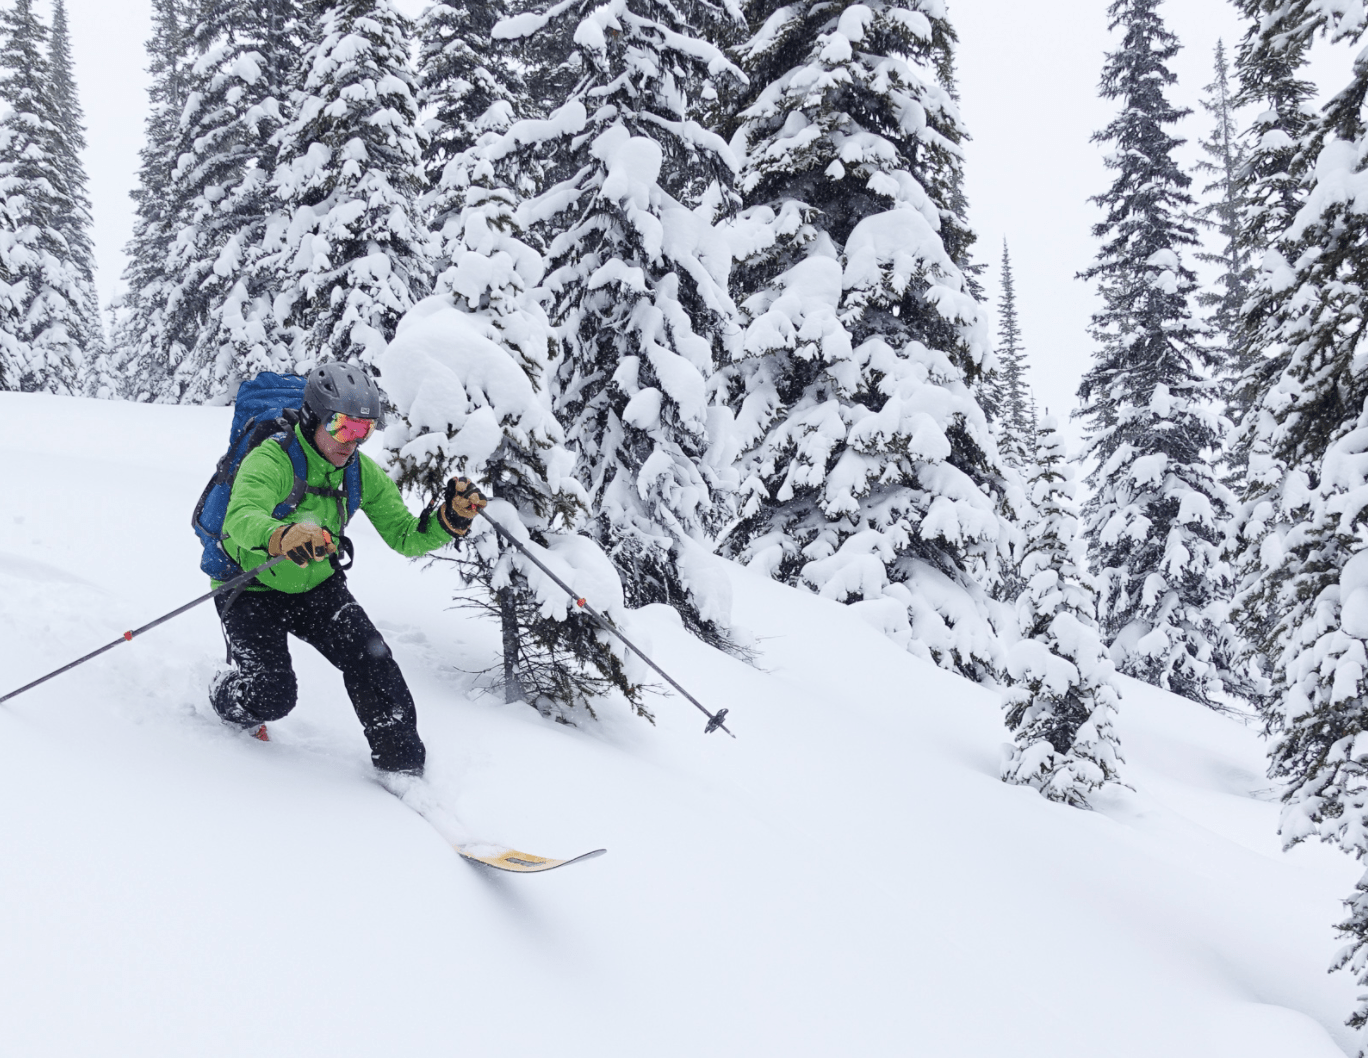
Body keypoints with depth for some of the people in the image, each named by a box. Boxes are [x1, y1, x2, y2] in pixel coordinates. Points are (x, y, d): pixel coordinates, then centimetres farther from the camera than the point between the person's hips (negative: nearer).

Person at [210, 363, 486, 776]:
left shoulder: (362, 473, -8)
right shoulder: (270, 460, -27)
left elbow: (404, 536, -4)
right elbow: (242, 516, -45)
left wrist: (450, 520, -25)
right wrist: (280, 537, -67)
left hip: (317, 586, 5)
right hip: (252, 588, -5)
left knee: (370, 658, -15)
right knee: (272, 696, -16)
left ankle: (403, 764, -2)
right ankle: (228, 701, 21)